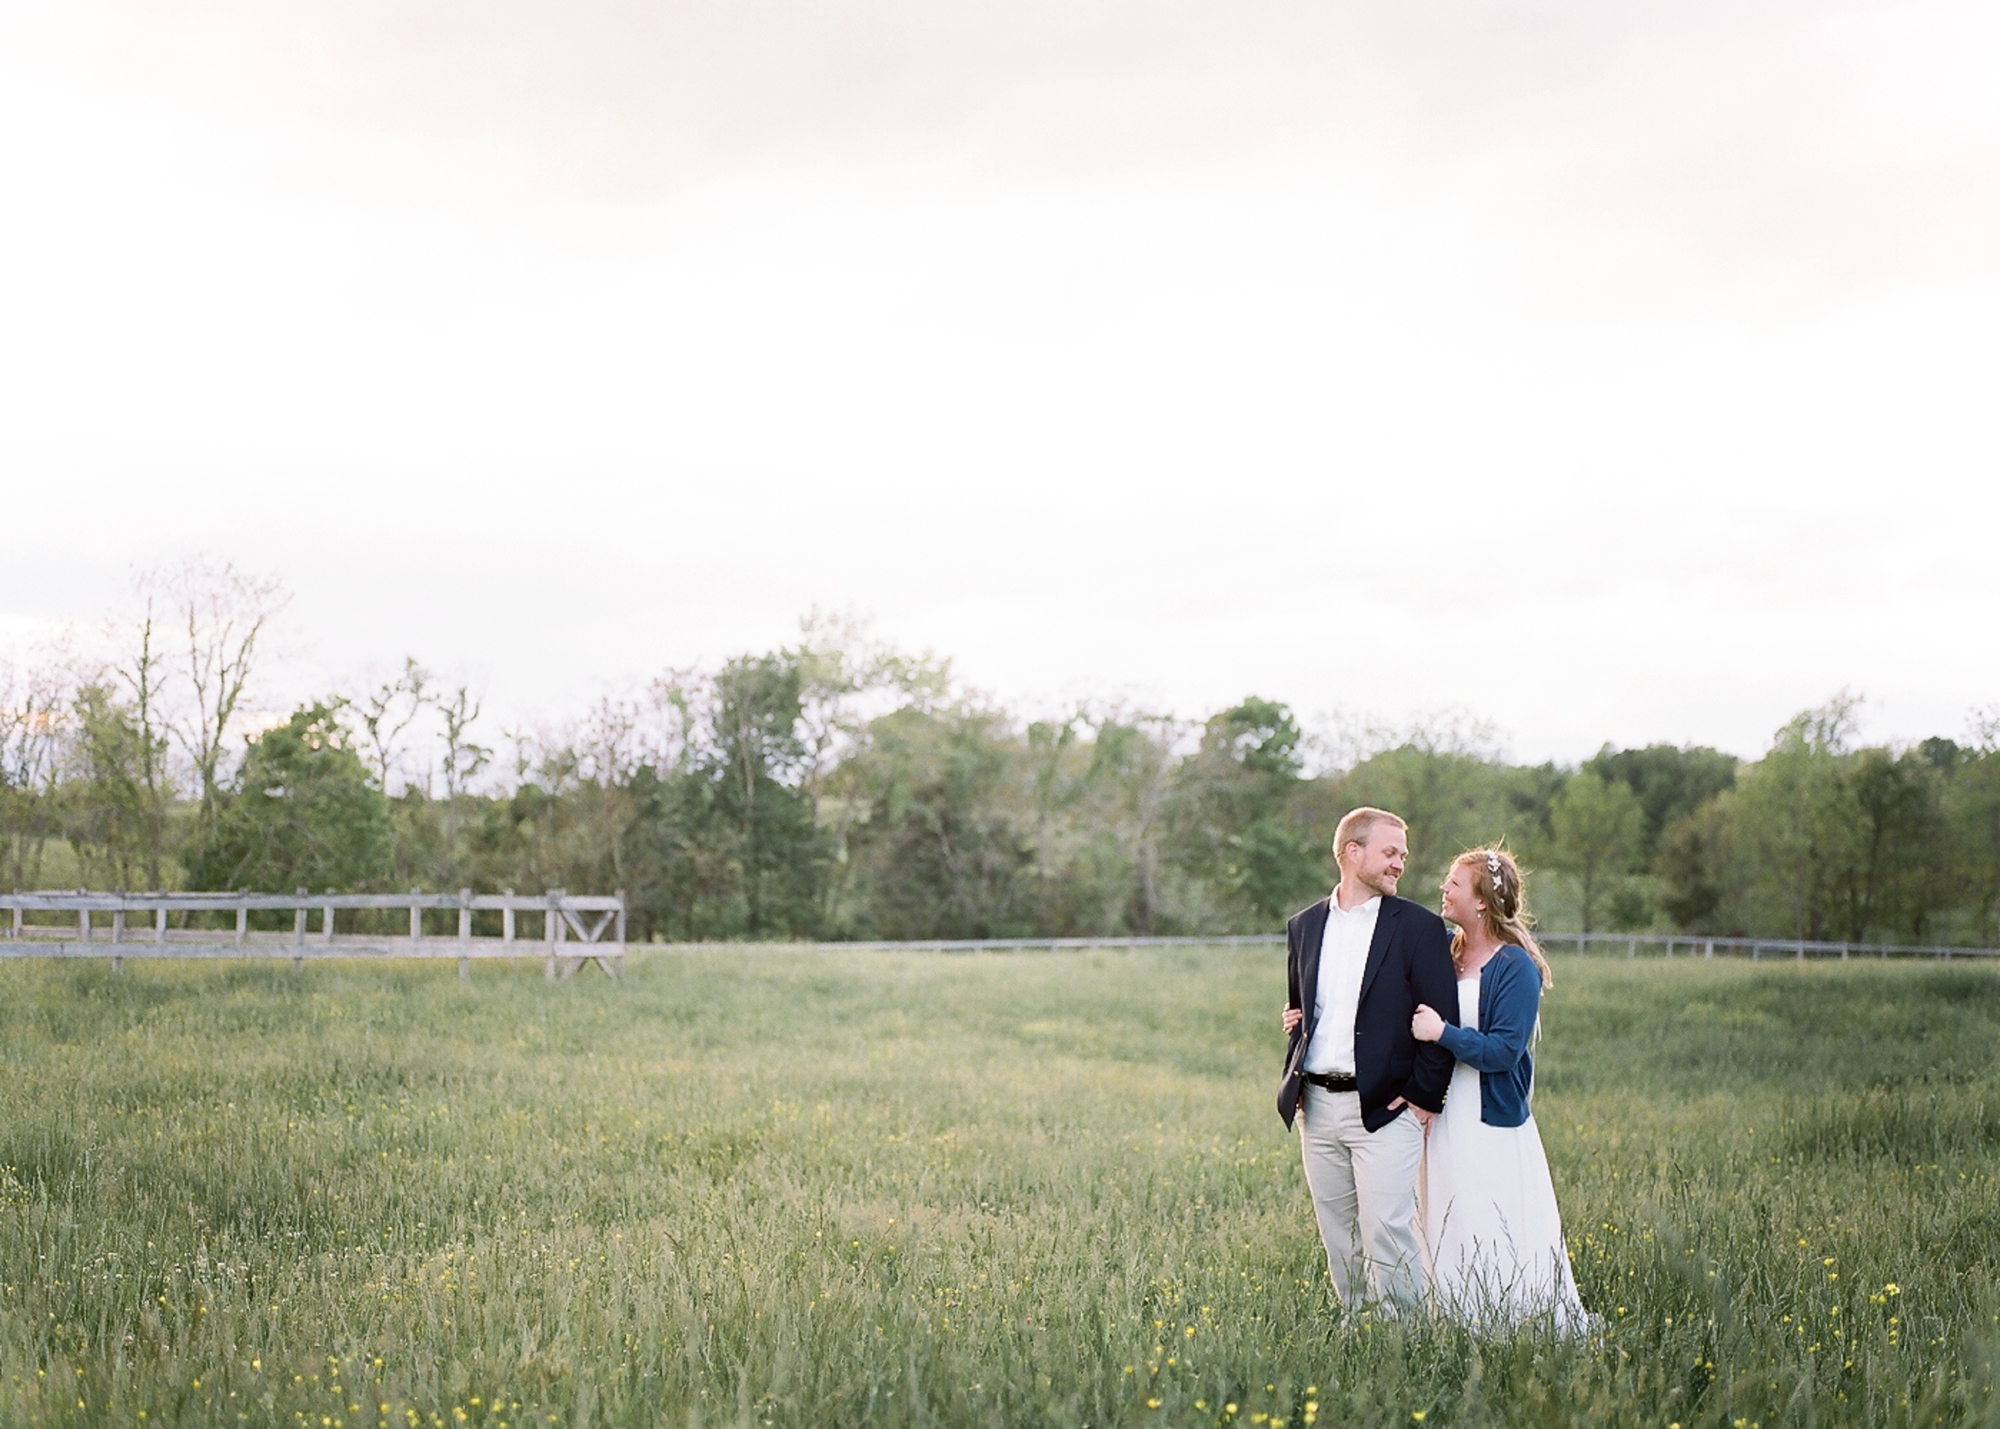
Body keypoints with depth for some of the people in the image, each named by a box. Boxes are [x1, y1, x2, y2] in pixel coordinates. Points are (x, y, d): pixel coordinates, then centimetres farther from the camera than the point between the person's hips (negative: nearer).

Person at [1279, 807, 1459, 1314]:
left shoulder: (1419, 927, -2)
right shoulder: (1305, 925, 11)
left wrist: (1424, 1097, -9)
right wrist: (1294, 1084, 13)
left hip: (1385, 1107, -5)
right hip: (1317, 1106, 5)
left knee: (1388, 1234, -10)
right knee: (1338, 1238, 10)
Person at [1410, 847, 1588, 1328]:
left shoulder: (1515, 967, -12)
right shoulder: (1444, 950, 6)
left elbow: (1504, 1052, -17)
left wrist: (1443, 1033, -23)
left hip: (1493, 1126, -7)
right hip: (1445, 1121, 7)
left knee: (1500, 1251, -3)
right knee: (1451, 1248, 11)